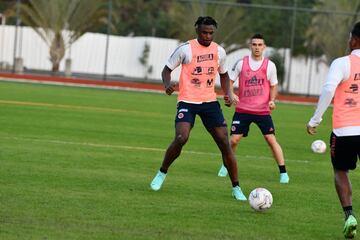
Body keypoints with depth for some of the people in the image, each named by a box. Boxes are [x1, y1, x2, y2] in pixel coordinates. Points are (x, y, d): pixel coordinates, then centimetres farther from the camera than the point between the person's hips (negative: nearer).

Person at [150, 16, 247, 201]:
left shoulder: (219, 51, 7)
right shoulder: (185, 49, -6)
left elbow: (223, 74, 23)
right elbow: (167, 69, 1)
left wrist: (228, 93, 5)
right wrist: (167, 84, -20)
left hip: (210, 101, 4)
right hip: (187, 102, -4)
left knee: (224, 142, -4)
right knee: (181, 138, -23)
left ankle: (236, 188, 4)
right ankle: (162, 174, 3)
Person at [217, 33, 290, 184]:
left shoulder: (270, 65, 0)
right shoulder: (241, 63, -1)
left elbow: (273, 86, 10)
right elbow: (229, 81, 6)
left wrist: (272, 100, -8)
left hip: (263, 110, -1)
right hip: (243, 109, 1)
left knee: (271, 139, -8)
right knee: (234, 139, -3)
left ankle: (283, 173, -3)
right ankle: (226, 166, 21)